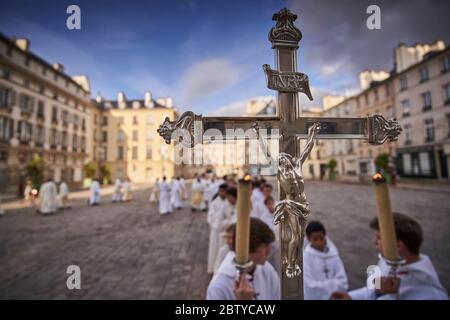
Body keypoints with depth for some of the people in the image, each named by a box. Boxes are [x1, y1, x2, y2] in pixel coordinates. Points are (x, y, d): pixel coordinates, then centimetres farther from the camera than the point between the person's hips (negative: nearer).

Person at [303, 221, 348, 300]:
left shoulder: (333, 254, -7)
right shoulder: (306, 256, -19)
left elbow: (342, 279, -7)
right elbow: (310, 284, -20)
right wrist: (334, 284, -17)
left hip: (332, 297, 4)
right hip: (314, 297, -3)